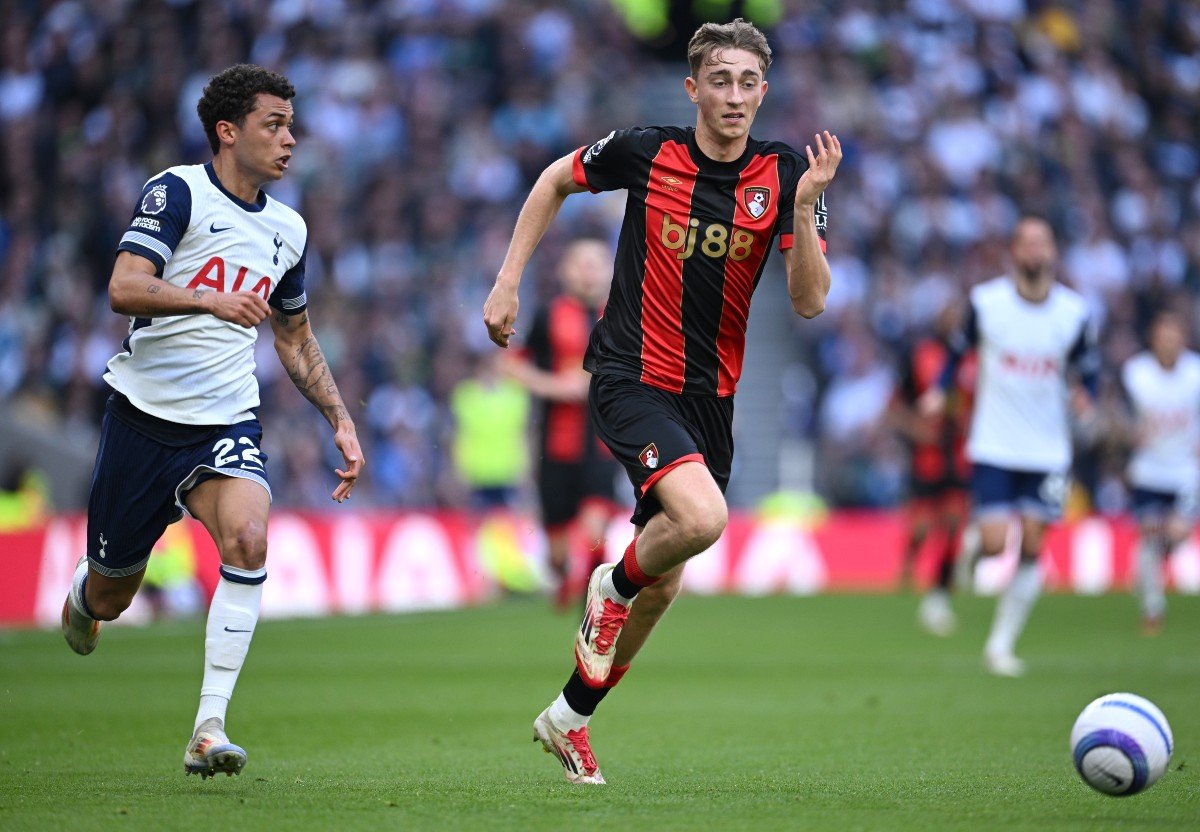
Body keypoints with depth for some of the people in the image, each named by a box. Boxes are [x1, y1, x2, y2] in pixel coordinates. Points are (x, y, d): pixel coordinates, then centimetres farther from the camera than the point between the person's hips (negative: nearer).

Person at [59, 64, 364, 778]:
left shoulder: (289, 229, 11)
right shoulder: (176, 192, -7)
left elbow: (297, 340, 25)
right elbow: (123, 289, -20)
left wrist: (341, 422, 16)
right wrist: (210, 299, -35)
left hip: (227, 423, 3)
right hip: (144, 415, -3)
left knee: (248, 540, -27)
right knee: (109, 596, 7)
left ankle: (210, 726, -26)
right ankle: (79, 600, 47)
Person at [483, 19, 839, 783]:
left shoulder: (784, 176, -5)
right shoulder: (645, 152, -9)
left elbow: (810, 301, -12)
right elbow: (556, 181, 11)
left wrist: (805, 207, -27)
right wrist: (508, 281, 6)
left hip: (711, 395, 4)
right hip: (630, 376, -4)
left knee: (662, 584, 12)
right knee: (702, 517, -29)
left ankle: (572, 716, 33)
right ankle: (613, 586, 3)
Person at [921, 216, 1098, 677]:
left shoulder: (1074, 311, -1)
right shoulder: (985, 301, -5)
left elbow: (1088, 366, 9)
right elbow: (961, 348, 10)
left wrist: (1085, 396, -12)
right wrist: (940, 388, -6)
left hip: (1047, 450, 2)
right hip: (993, 446, -2)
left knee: (1032, 548, -2)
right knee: (994, 543, -14)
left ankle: (1002, 644, 11)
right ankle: (970, 550, 24)